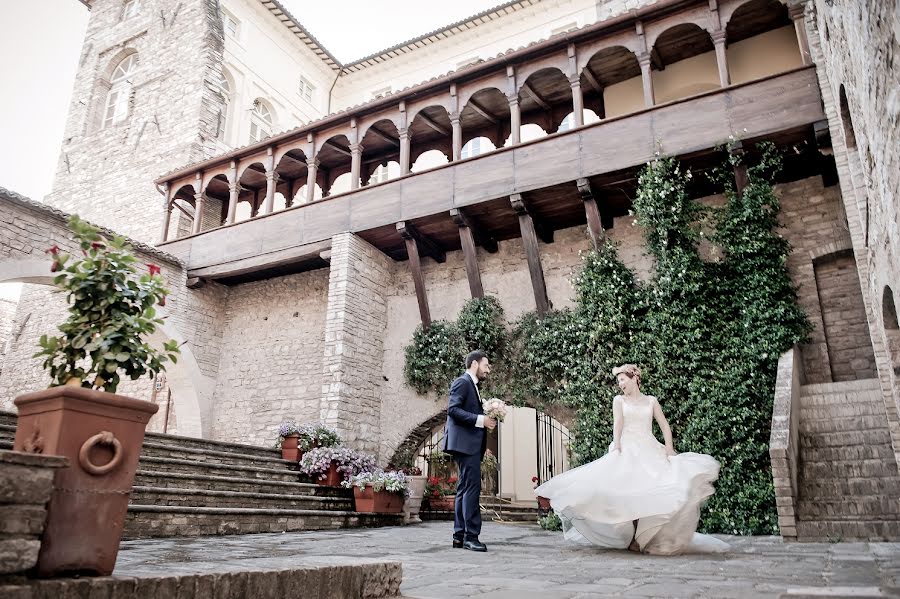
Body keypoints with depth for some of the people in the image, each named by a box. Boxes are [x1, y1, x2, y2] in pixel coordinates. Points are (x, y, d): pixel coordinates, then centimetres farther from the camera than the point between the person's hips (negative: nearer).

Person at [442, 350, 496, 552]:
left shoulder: (472, 385, 22)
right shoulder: (462, 382, -7)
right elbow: (453, 409, -19)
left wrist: (485, 419, 7)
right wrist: (480, 419, -21)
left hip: (471, 444, 10)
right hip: (465, 443, -10)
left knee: (465, 488, 11)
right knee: (472, 487, -11)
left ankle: (460, 536, 16)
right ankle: (471, 536, -8)